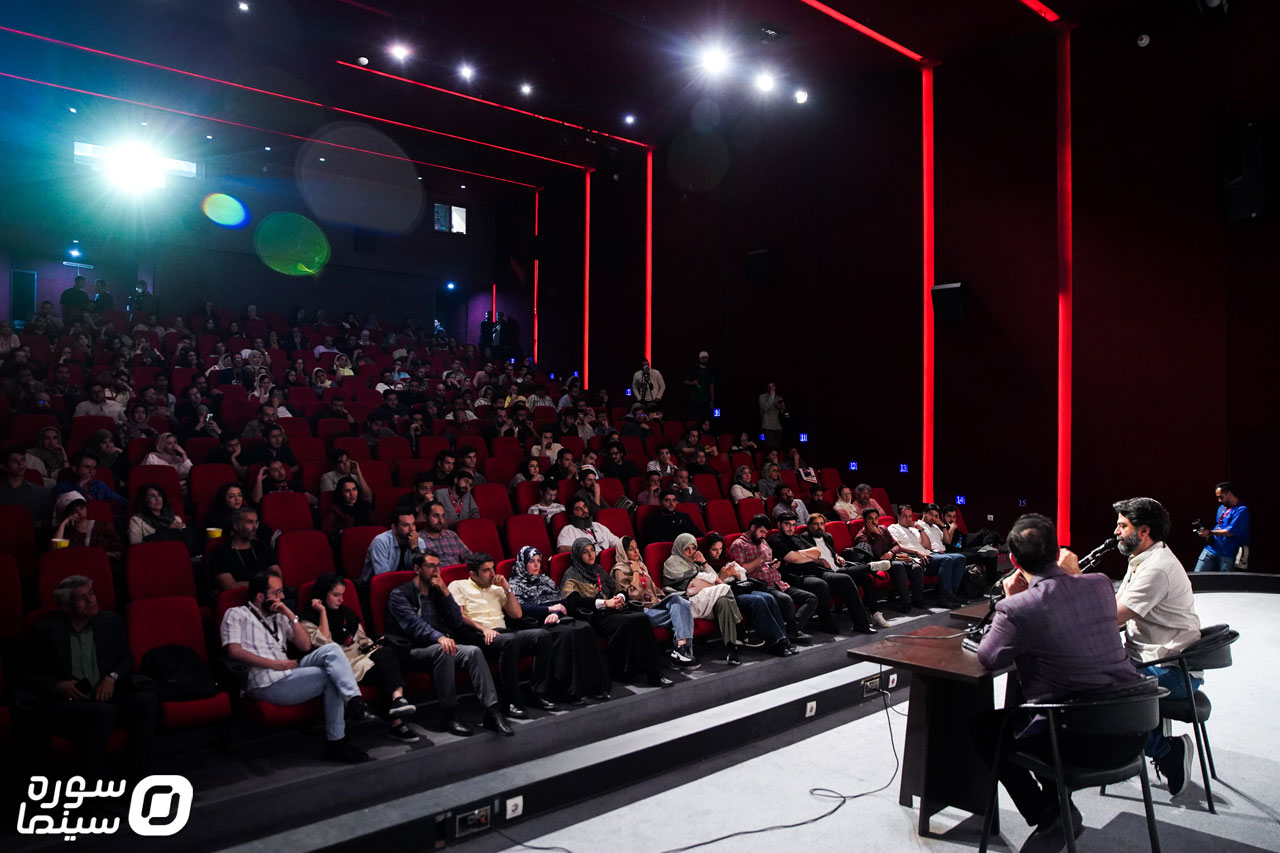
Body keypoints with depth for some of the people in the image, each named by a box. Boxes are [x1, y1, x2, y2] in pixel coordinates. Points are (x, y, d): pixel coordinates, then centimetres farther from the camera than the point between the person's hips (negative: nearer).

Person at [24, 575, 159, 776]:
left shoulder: (111, 622, 11)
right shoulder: (45, 631, 3)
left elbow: (127, 660, 16)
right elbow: (28, 676, 5)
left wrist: (112, 677, -6)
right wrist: (58, 686, -14)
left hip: (106, 699, 3)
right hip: (64, 706, -3)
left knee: (147, 700, -28)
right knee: (104, 712, -36)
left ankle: (136, 773, -25)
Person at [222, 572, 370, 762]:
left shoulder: (279, 617, 25)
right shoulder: (236, 615, 6)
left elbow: (305, 645, 17)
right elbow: (234, 651, -11)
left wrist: (291, 616, 6)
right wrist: (276, 664, -14)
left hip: (288, 674, 6)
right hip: (267, 685, -6)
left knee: (331, 649, -17)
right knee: (331, 677, -20)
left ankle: (354, 701, -28)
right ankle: (336, 742, -15)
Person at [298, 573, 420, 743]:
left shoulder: (346, 612, 23)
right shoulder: (309, 618, 3)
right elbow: (323, 643, -13)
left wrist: (372, 646, 6)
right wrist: (323, 612, -10)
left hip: (360, 654, 6)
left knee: (386, 654, -29)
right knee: (378, 670, -31)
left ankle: (398, 698, -50)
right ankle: (396, 722, -36)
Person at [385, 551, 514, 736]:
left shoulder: (438, 592, 19)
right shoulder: (399, 594, 0)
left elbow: (457, 622, 9)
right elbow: (414, 624, -18)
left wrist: (445, 592, -2)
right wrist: (439, 637, -35)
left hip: (439, 646, 5)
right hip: (412, 650, -5)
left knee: (474, 651, -23)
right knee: (443, 651, -36)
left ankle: (492, 711, -30)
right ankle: (449, 715, -29)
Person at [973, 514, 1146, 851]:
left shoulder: (1016, 608, -18)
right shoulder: (1100, 584, -1)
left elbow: (988, 658, -2)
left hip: (1085, 742, -7)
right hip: (1131, 731, 7)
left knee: (983, 726, 17)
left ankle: (1050, 819, 20)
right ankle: (1057, 807, 40)